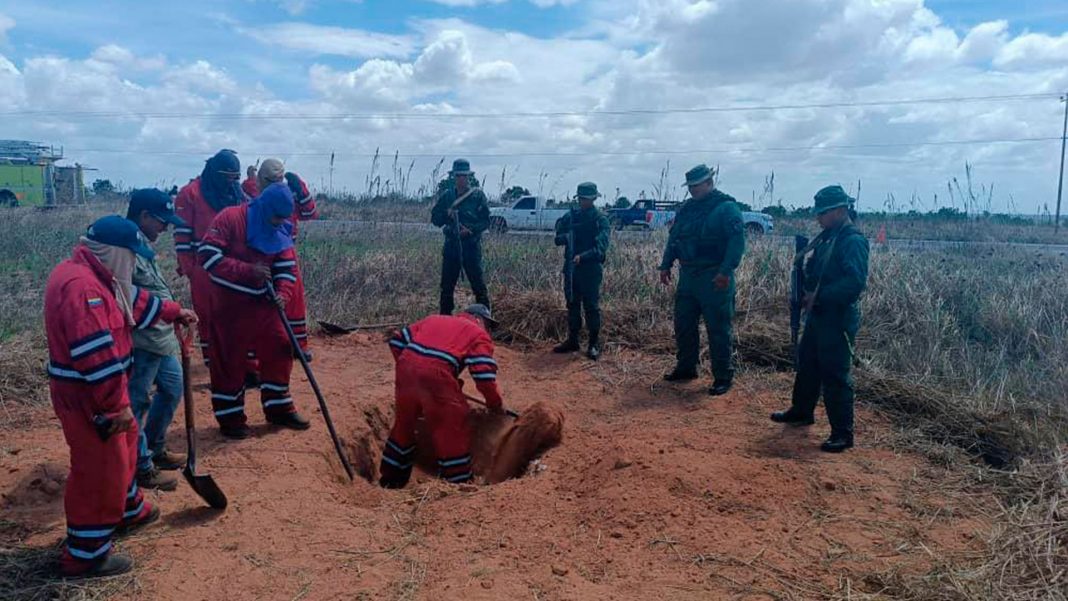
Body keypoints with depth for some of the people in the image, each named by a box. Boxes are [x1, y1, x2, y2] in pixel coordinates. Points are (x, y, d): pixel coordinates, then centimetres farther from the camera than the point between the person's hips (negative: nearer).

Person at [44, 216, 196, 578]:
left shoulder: (92, 276, 7)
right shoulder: (81, 286, -27)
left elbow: (134, 301, 25)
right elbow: (98, 355, -29)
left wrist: (174, 312, 33)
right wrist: (118, 405, -25)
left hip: (95, 388, 11)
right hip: (85, 395, -11)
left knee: (122, 447, 27)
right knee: (99, 469, 0)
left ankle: (128, 512, 47)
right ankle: (85, 555, 14)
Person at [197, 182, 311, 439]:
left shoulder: (281, 230, 2)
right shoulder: (230, 218, -16)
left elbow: (287, 268, 3)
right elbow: (207, 255, -22)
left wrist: (283, 294, -16)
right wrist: (248, 270, -28)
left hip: (263, 302, 6)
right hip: (230, 303, -6)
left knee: (279, 350, 7)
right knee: (229, 359, 3)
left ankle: (279, 409, 22)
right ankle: (230, 417, 16)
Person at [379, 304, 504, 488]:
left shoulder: (434, 319, 29)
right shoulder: (478, 334, 13)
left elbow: (397, 340, 24)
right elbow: (484, 376, 0)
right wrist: (496, 405, 14)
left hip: (406, 367, 6)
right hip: (436, 374, -6)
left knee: (404, 423, 25)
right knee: (453, 433, 8)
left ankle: (390, 478, 39)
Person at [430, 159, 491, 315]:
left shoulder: (478, 195, -1)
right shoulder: (446, 195, 9)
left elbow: (486, 221, -3)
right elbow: (434, 217, 10)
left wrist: (471, 230, -18)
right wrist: (446, 214, -10)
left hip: (471, 245, -3)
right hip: (451, 245, 4)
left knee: (478, 284, -3)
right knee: (447, 285, 9)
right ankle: (444, 317, 21)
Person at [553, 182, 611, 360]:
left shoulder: (601, 219, -6)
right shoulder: (571, 216, 10)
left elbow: (601, 246, -18)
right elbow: (558, 239, 7)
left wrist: (583, 256, -31)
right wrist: (564, 237, -16)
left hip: (591, 269, -5)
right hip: (571, 267, 5)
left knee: (591, 306, -2)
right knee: (572, 304, 12)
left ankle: (594, 344, 5)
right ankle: (572, 340, 22)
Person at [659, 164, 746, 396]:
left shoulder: (727, 207, -9)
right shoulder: (687, 208, 14)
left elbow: (737, 241, -18)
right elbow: (674, 238, 20)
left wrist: (726, 271, -25)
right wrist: (666, 265, 14)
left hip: (714, 278, -7)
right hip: (688, 274, 7)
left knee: (718, 328, -2)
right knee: (683, 324, 13)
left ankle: (723, 376, 8)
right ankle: (686, 367, 28)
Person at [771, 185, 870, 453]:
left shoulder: (853, 240, -17)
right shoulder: (827, 237, 12)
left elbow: (855, 281, -27)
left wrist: (819, 296, -25)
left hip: (838, 319, -10)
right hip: (818, 314, 10)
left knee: (835, 375, -4)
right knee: (807, 364, 21)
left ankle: (842, 434, 6)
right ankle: (801, 411, 39)